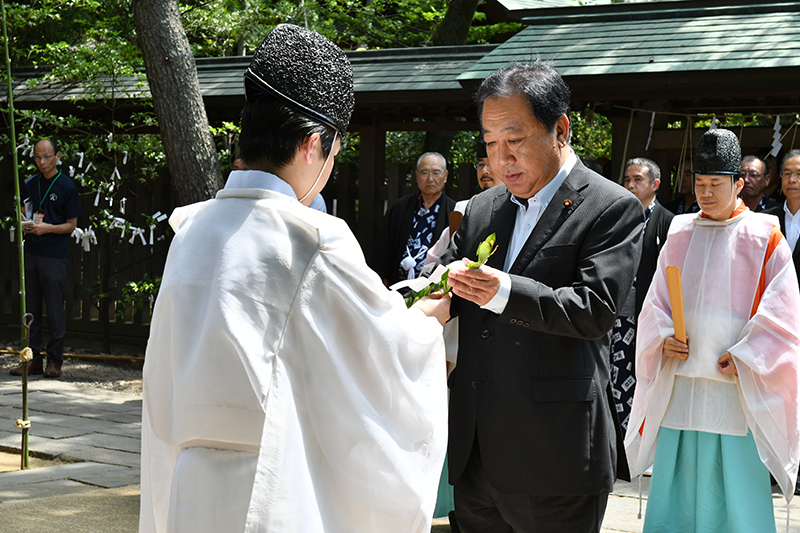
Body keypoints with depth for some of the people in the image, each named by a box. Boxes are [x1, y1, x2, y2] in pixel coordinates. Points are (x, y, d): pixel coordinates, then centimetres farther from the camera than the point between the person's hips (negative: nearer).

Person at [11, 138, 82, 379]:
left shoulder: (67, 187, -3)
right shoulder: (29, 184, 11)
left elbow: (71, 225, -3)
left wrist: (48, 228, -18)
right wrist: (24, 222, -2)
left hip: (54, 256, -5)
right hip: (30, 253, 5)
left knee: (55, 310, -1)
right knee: (31, 308, 6)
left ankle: (54, 360, 7)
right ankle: (33, 358, 13)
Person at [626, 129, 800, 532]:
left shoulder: (764, 237, 0)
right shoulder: (680, 233, 11)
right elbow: (657, 300, 13)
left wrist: (743, 356, -11)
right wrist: (663, 337, -6)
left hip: (738, 388, -3)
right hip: (679, 386, 3)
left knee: (738, 487, -1)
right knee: (675, 487, 4)